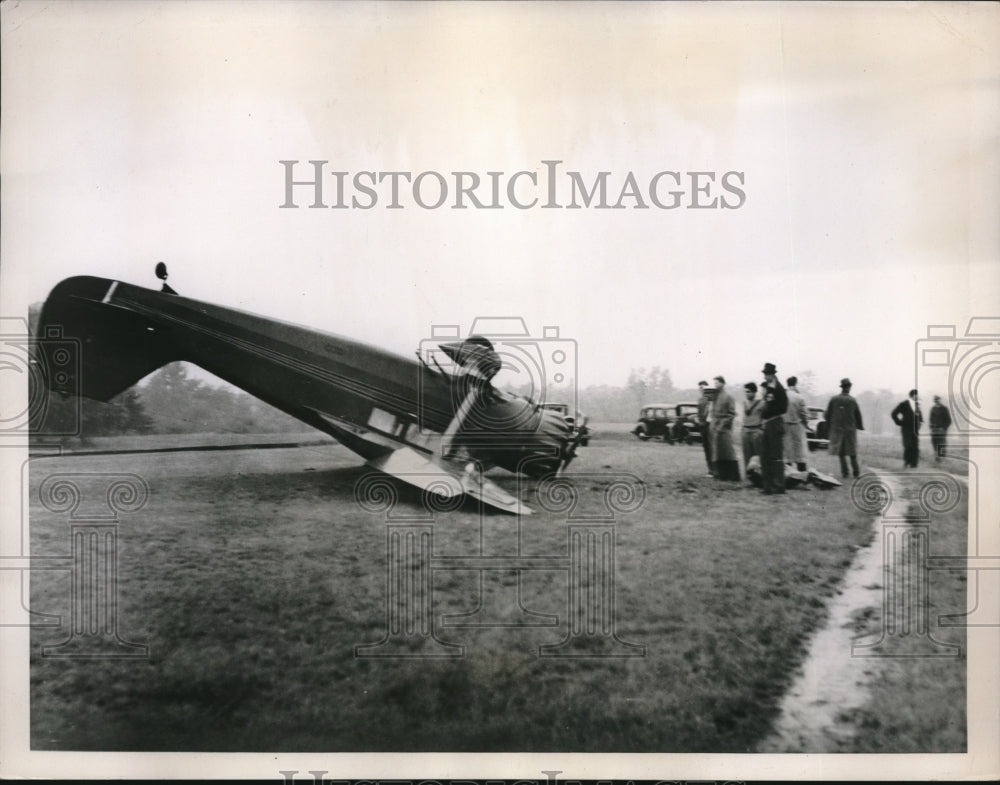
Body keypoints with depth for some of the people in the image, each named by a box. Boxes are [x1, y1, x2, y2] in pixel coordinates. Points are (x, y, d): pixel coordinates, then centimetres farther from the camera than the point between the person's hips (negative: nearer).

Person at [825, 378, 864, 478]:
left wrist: (828, 429, 7)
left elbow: (828, 415, -2)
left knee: (840, 451, 7)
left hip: (837, 429, 0)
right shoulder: (852, 401, -5)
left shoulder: (833, 399, -4)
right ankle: (856, 471, 13)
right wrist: (860, 426, 19)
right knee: (852, 452, 12)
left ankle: (844, 471, 4)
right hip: (850, 429, 0)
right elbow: (858, 416, 2)